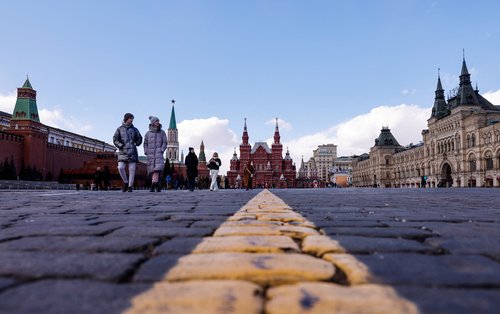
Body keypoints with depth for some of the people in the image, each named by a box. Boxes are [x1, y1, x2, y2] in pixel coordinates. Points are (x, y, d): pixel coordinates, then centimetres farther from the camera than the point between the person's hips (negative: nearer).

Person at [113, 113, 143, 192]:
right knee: (120, 168, -14)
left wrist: (136, 144, 3)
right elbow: (115, 139, 2)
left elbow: (139, 138, 19)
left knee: (132, 169, -3)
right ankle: (125, 182, 9)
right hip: (123, 152, -1)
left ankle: (130, 186, 4)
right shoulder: (119, 129, 7)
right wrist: (120, 145, -11)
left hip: (132, 152, 1)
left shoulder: (134, 129, 11)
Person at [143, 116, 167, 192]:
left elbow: (164, 143, 7)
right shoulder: (148, 133, 9)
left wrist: (161, 151, -7)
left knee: (157, 169, -19)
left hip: (159, 154, -2)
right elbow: (145, 143, 16)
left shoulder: (162, 132, 7)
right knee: (152, 170, 1)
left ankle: (153, 186, -24)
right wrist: (146, 152, 3)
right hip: (150, 154, 2)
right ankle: (157, 186, 10)